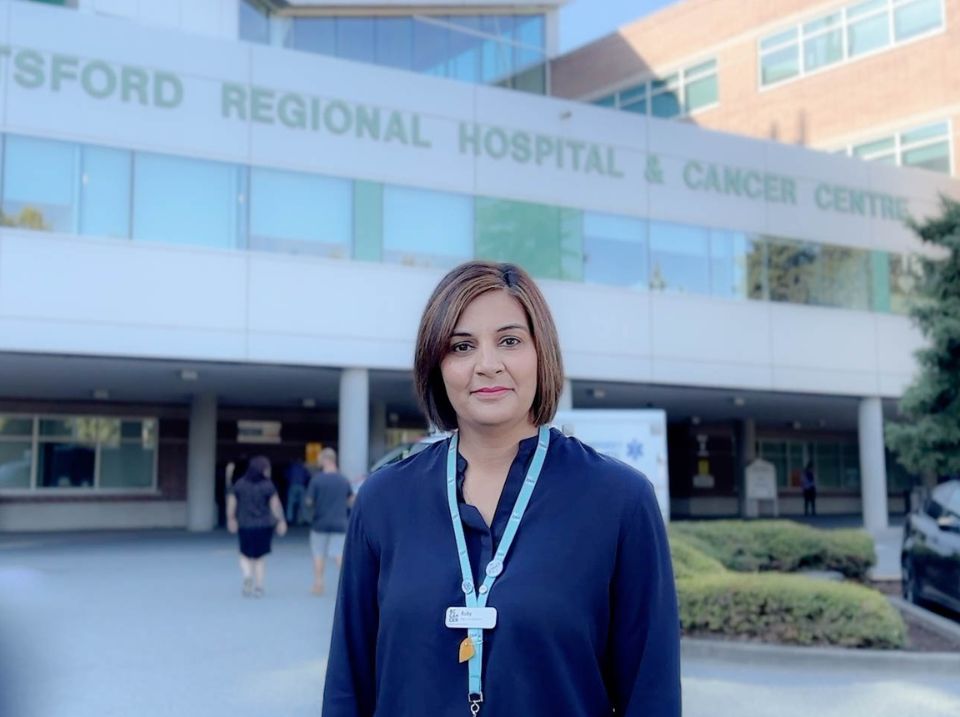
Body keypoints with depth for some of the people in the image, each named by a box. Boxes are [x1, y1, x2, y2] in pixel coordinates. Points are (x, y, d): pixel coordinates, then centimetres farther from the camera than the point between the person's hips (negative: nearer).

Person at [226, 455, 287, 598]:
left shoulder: (239, 484, -2)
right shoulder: (268, 485, -10)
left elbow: (231, 503, 1)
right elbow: (275, 505, -12)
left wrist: (231, 519, 15)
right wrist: (281, 521, -2)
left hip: (245, 526, 1)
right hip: (264, 526, -1)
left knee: (245, 555, 15)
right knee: (260, 557, 13)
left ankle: (247, 576, -12)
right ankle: (258, 587, 12)